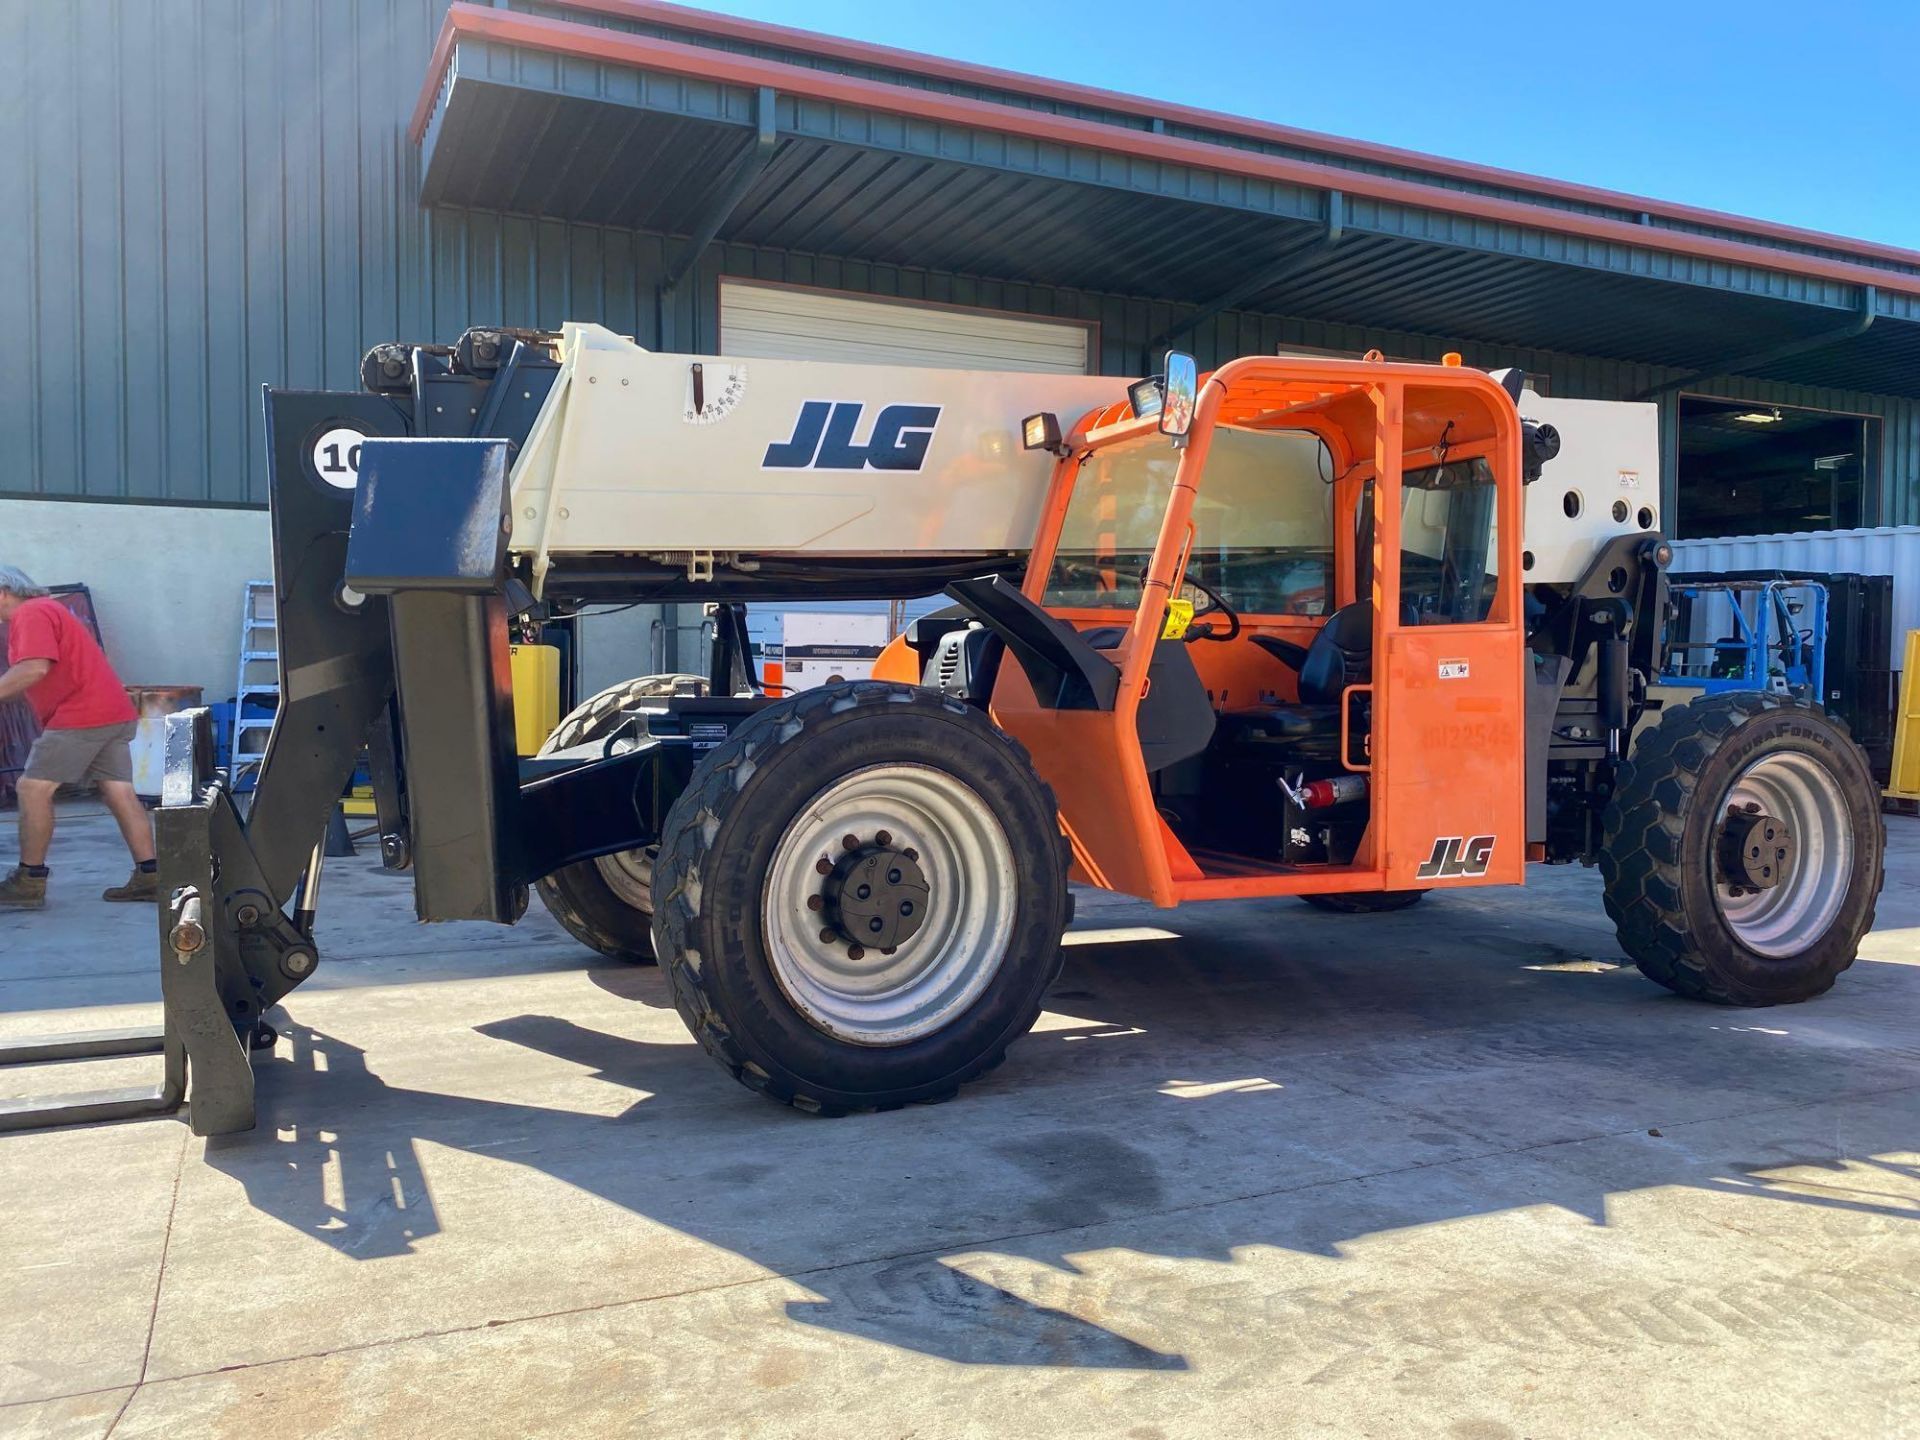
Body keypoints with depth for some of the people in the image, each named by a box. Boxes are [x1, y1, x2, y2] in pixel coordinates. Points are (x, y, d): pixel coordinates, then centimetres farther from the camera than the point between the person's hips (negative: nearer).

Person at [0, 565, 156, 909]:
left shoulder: (30, 614, -8)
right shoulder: (46, 609, 25)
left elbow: (35, 668, -22)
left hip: (80, 716, -10)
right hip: (114, 713, 10)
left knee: (32, 788, -4)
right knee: (119, 793, 5)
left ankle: (29, 881, -1)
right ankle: (148, 876, 2)